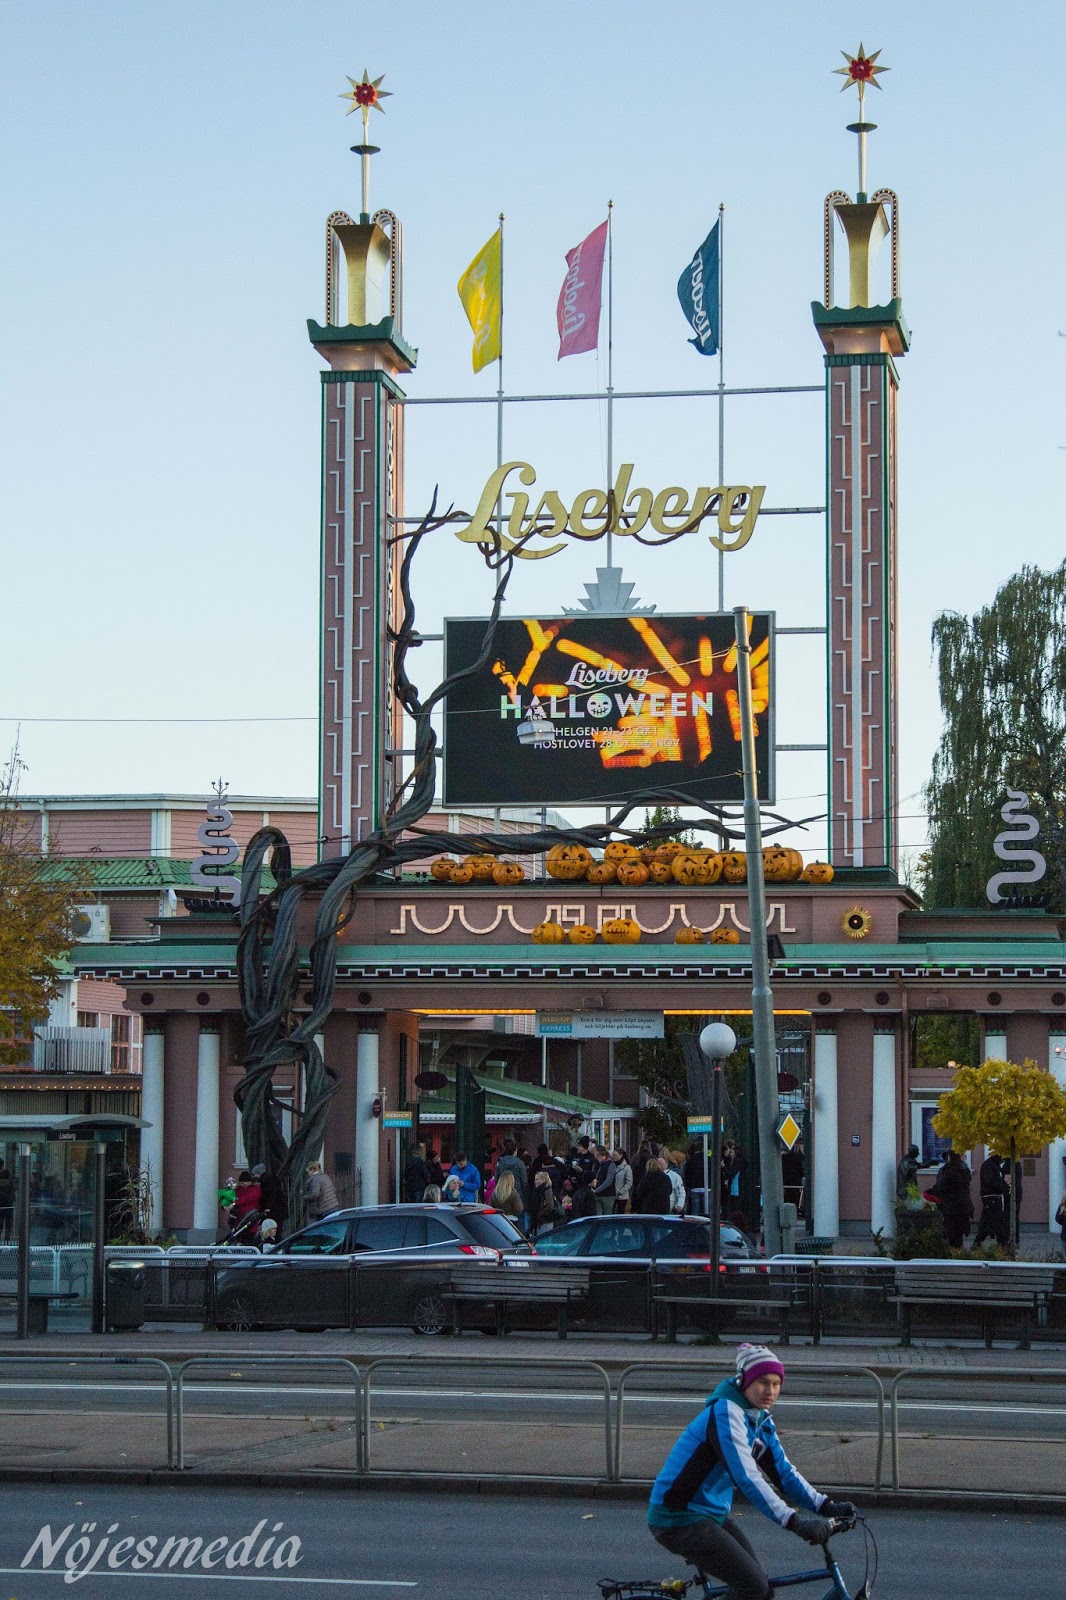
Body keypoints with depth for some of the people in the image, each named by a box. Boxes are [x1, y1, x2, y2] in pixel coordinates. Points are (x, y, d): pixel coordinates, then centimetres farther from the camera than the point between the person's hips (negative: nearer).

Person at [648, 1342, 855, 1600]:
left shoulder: (760, 1420, 7)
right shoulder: (726, 1414, -22)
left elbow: (784, 1472, 7)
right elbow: (746, 1477, -32)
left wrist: (825, 1506, -8)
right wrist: (794, 1521, -39)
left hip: (712, 1514, 9)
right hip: (680, 1520, -9)